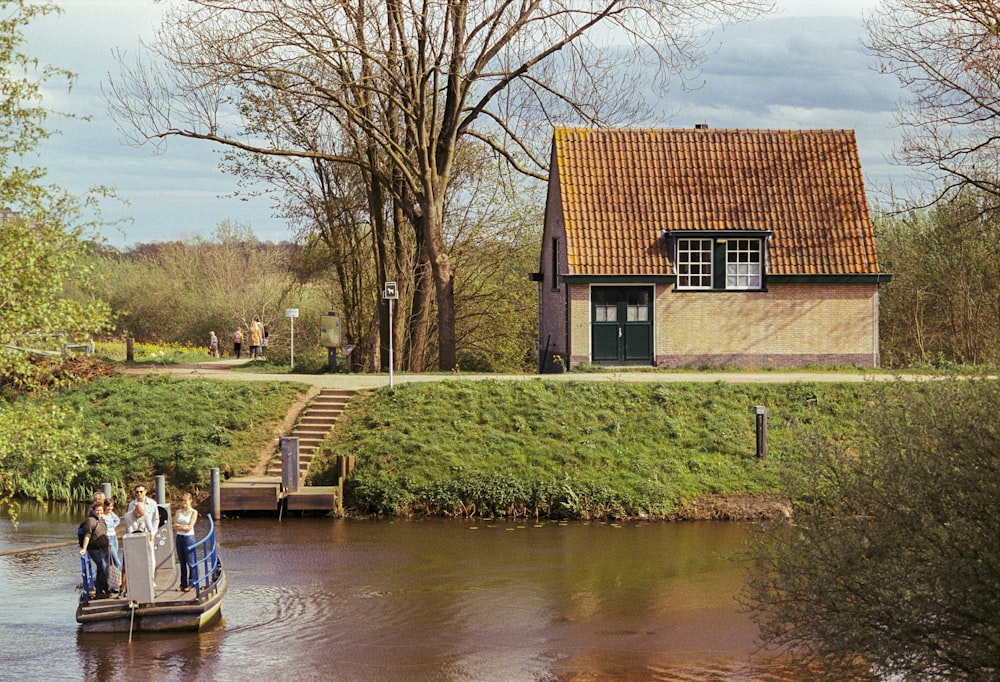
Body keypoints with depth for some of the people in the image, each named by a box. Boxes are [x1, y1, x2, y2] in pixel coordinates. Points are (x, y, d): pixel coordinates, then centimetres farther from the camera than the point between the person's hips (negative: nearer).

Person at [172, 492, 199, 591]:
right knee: (182, 562, 9)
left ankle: (192, 584, 4)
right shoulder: (179, 511, 10)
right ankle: (183, 584, 15)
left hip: (189, 538, -5)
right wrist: (184, 526, -14)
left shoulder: (193, 512, -3)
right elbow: (175, 526, 2)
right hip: (179, 538, 5)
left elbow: (189, 527, -11)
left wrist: (179, 526, -8)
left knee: (190, 562, -4)